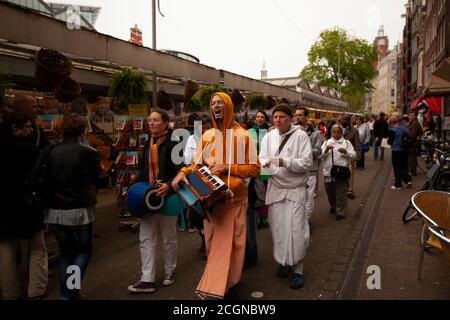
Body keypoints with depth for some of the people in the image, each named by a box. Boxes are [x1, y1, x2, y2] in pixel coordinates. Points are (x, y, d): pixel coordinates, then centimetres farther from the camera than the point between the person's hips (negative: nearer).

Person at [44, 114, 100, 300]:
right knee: (83, 252, 13)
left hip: (55, 211, 4)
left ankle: (66, 294, 22)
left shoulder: (52, 152, -1)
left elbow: (47, 179, 6)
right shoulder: (89, 153, -11)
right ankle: (70, 293, 1)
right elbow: (95, 178, 0)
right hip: (79, 211, -4)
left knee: (65, 253, 18)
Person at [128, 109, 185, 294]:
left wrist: (168, 185, -30)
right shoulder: (149, 143, 10)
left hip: (167, 196, -6)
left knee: (168, 237, 11)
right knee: (146, 238, 3)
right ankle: (147, 280, 7)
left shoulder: (173, 142, -12)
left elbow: (180, 170, -16)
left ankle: (169, 272, 31)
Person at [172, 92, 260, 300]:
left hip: (233, 198, -3)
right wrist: (184, 172, -12)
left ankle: (229, 283, 18)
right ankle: (218, 281, 28)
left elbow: (255, 169, -6)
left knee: (230, 242, 4)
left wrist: (227, 167, -17)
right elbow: (198, 165, 10)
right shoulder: (207, 136, 7)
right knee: (213, 242, 11)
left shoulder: (243, 135, -4)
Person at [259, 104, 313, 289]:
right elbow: (262, 158, 4)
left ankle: (297, 269, 9)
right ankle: (283, 262, 29)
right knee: (278, 229, 9)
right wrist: (264, 164, -19)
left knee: (295, 230, -5)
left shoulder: (301, 136, -6)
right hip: (275, 188, 4)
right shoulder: (269, 137, 6)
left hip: (296, 190, -3)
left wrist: (285, 162, -24)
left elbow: (306, 162, -11)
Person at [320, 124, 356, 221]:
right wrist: (326, 150, -15)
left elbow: (353, 155, 1)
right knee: (330, 192, 13)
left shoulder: (347, 143, 9)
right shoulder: (326, 142, 12)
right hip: (328, 172, 2)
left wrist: (345, 152, -18)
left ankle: (341, 212, 8)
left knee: (341, 193, -3)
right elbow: (320, 156, 3)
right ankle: (333, 207, 35)